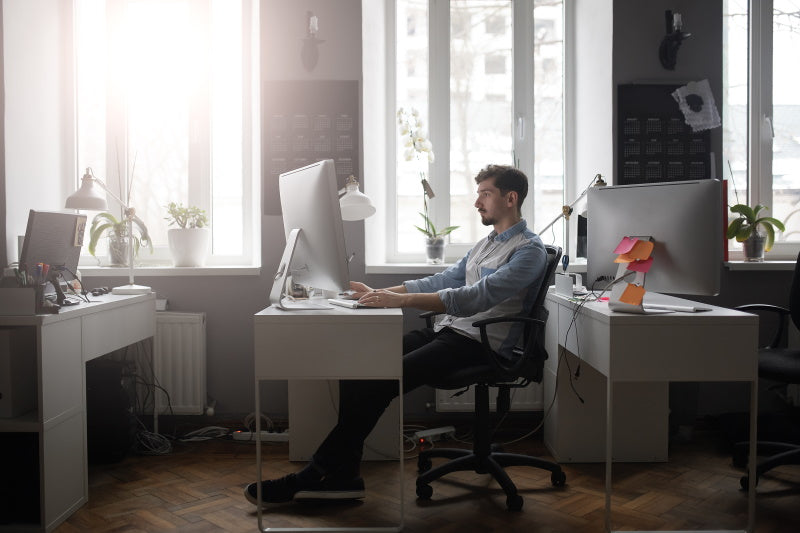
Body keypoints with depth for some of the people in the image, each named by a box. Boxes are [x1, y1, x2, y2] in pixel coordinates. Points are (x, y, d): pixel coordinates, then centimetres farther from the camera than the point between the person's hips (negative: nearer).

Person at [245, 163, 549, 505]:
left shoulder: (529, 249, -8)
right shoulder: (485, 244, 23)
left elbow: (476, 297, -22)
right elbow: (442, 281, 21)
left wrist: (399, 300, -29)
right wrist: (378, 293, 9)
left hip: (479, 343, -9)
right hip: (446, 330, 9)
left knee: (379, 380, -24)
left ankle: (316, 475, -11)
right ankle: (343, 476, -10)